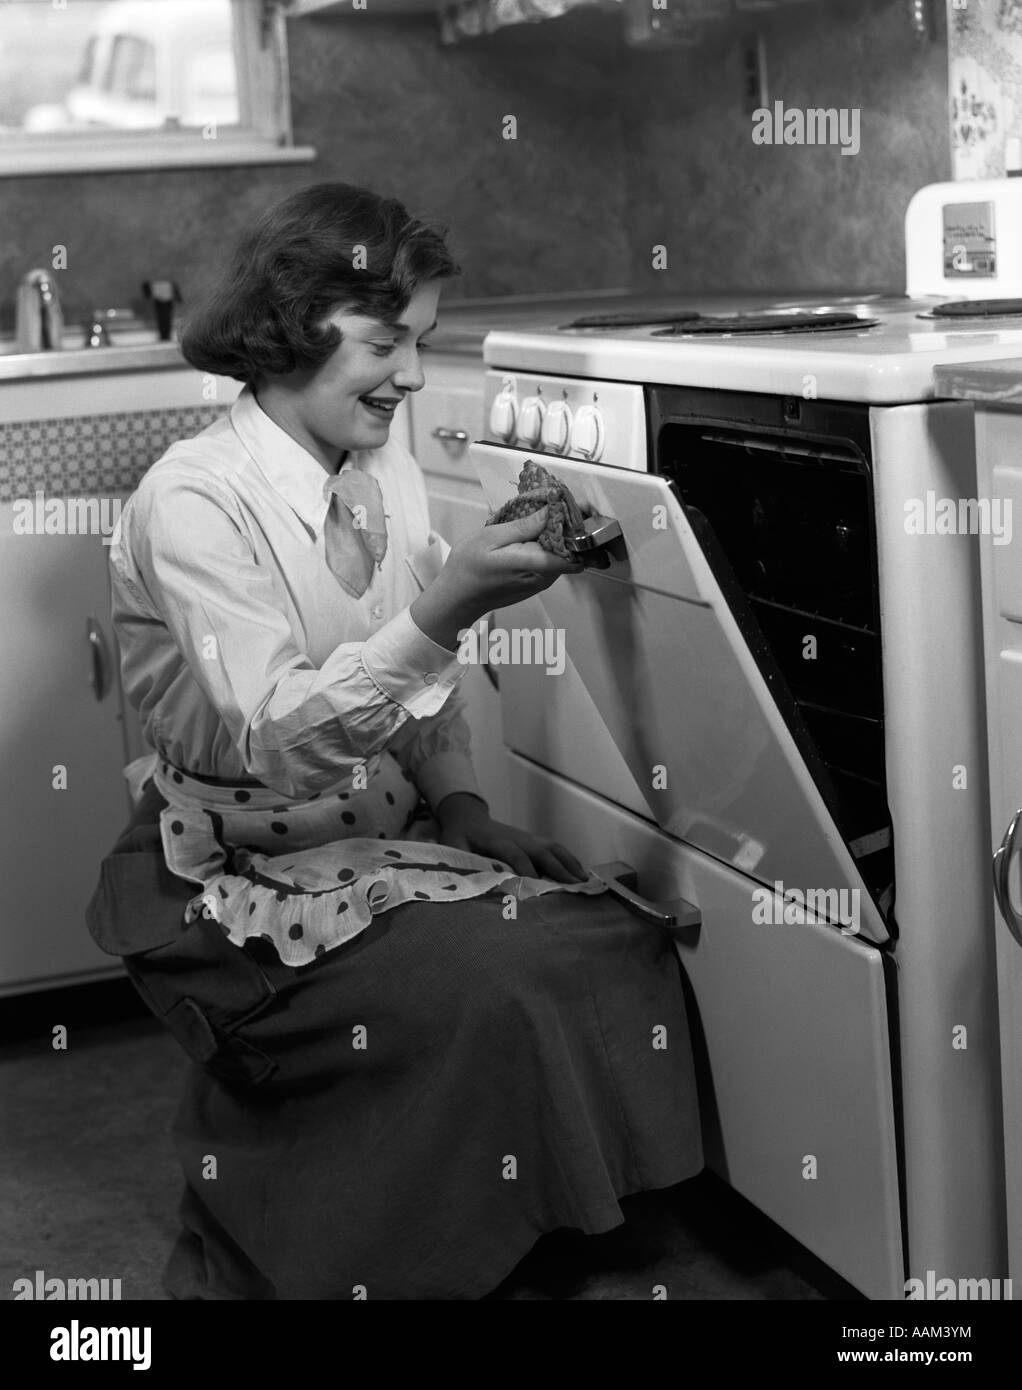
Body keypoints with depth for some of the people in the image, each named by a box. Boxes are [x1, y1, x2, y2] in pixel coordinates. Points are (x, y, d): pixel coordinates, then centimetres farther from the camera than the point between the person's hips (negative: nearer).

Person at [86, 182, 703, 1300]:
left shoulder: (389, 474, 5)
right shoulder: (195, 499, -18)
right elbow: (272, 737, -28)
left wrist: (463, 808, -3)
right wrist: (444, 609, -37)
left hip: (382, 834, 7)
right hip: (235, 874, -7)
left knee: (624, 951, -10)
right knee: (493, 989, -26)